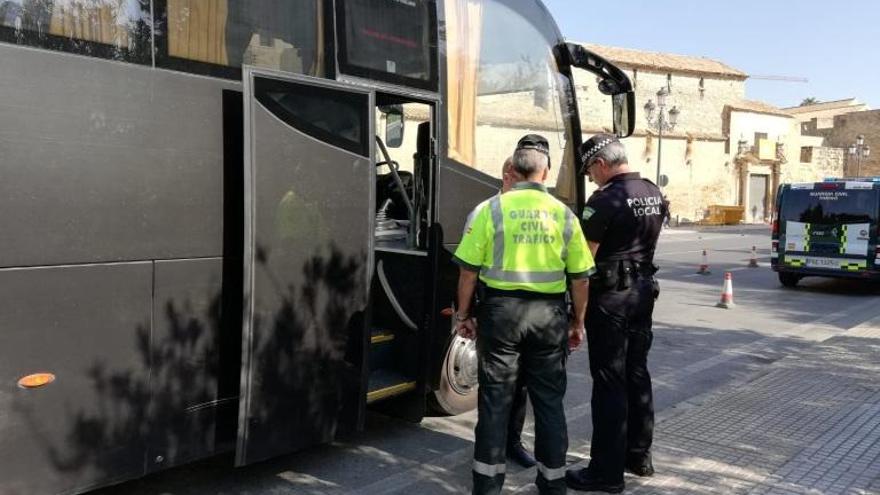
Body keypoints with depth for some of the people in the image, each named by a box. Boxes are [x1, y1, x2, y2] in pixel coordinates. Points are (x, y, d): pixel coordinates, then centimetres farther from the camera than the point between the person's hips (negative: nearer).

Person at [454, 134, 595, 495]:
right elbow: (580, 276, 4)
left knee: (495, 398, 9)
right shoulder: (563, 214, 2)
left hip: (501, 309, -1)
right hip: (548, 314, 2)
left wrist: (463, 314, 7)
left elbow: (469, 269, -5)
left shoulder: (491, 209, -4)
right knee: (549, 400, 13)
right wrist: (578, 322, 15)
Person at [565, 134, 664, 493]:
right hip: (644, 288, 8)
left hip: (611, 293, -8)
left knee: (609, 381, -2)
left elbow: (584, 257, -17)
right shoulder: (654, 193, 8)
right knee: (637, 373, 16)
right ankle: (639, 455, 29)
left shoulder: (605, 200, -18)